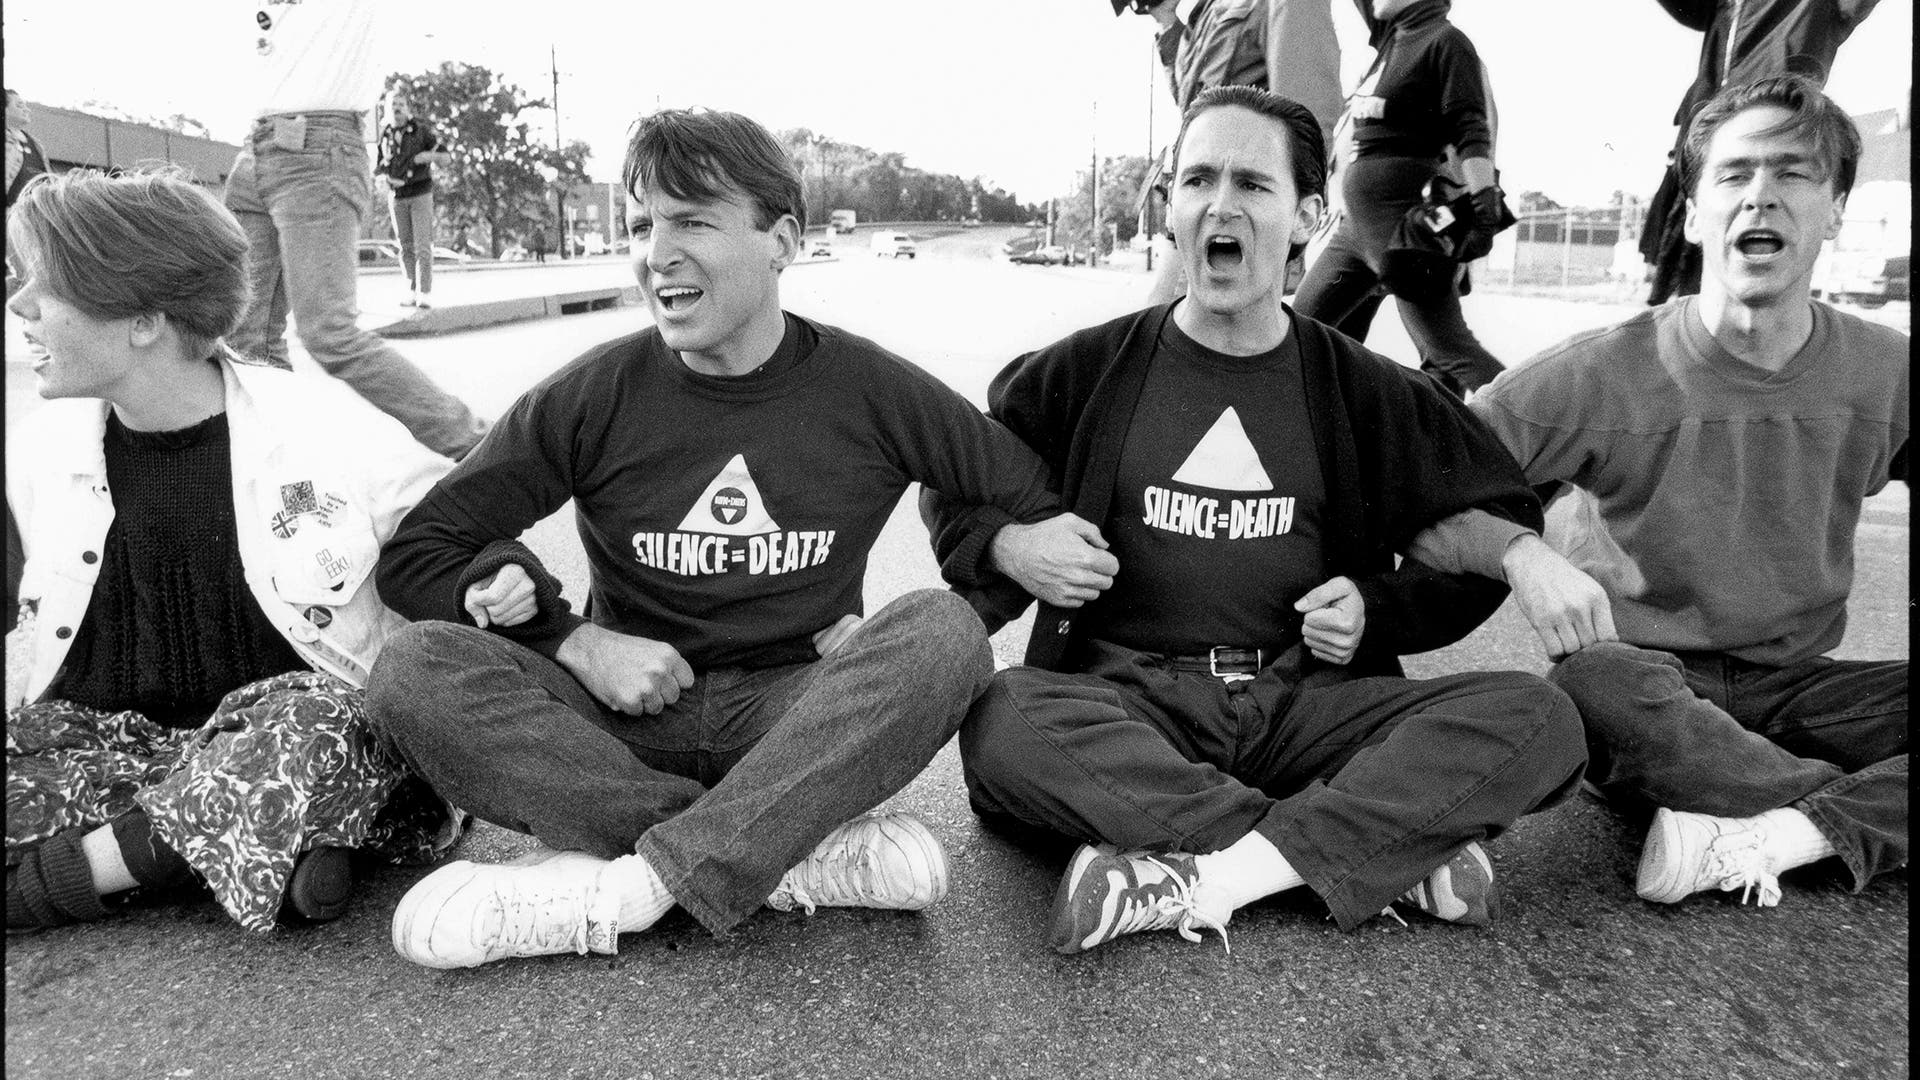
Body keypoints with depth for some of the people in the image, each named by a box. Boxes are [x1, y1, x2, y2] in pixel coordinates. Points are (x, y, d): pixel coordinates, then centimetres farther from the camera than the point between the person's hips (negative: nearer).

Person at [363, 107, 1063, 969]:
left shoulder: (870, 390, -2)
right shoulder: (594, 397, -2)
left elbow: (1042, 509, 2)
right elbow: (413, 556, 2)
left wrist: (889, 647, -8)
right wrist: (575, 641, -12)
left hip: (799, 718, -1)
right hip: (628, 717, 1)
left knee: (943, 631, -29)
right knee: (418, 670, -24)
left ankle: (619, 891, -28)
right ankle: (807, 854, -28)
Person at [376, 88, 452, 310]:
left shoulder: (422, 129, -9)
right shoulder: (385, 133, 5)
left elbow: (447, 158, -8)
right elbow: (381, 166, 15)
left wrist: (431, 156, -29)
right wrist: (387, 176, -7)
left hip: (421, 193, -4)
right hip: (397, 196, 4)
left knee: (423, 246, -11)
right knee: (406, 247, 6)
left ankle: (424, 294, -12)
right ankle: (412, 292, 12)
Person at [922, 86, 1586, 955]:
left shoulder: (1369, 394, 10)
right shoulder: (1087, 370, 7)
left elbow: (1498, 523, 18)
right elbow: (952, 491, 15)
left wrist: (1379, 608, 1)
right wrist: (1008, 547, -8)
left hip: (1307, 699, 1)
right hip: (1128, 699, -1)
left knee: (1536, 718, -22)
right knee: (1000, 721, -35)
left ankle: (1207, 877, -31)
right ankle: (1395, 847, -29)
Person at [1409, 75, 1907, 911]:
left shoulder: (1884, 375, -1)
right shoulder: (1603, 375, -12)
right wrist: (1518, 550, -34)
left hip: (1794, 684, 3)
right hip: (1643, 674, -3)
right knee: (1595, 681, -38)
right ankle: (1871, 813, -21)